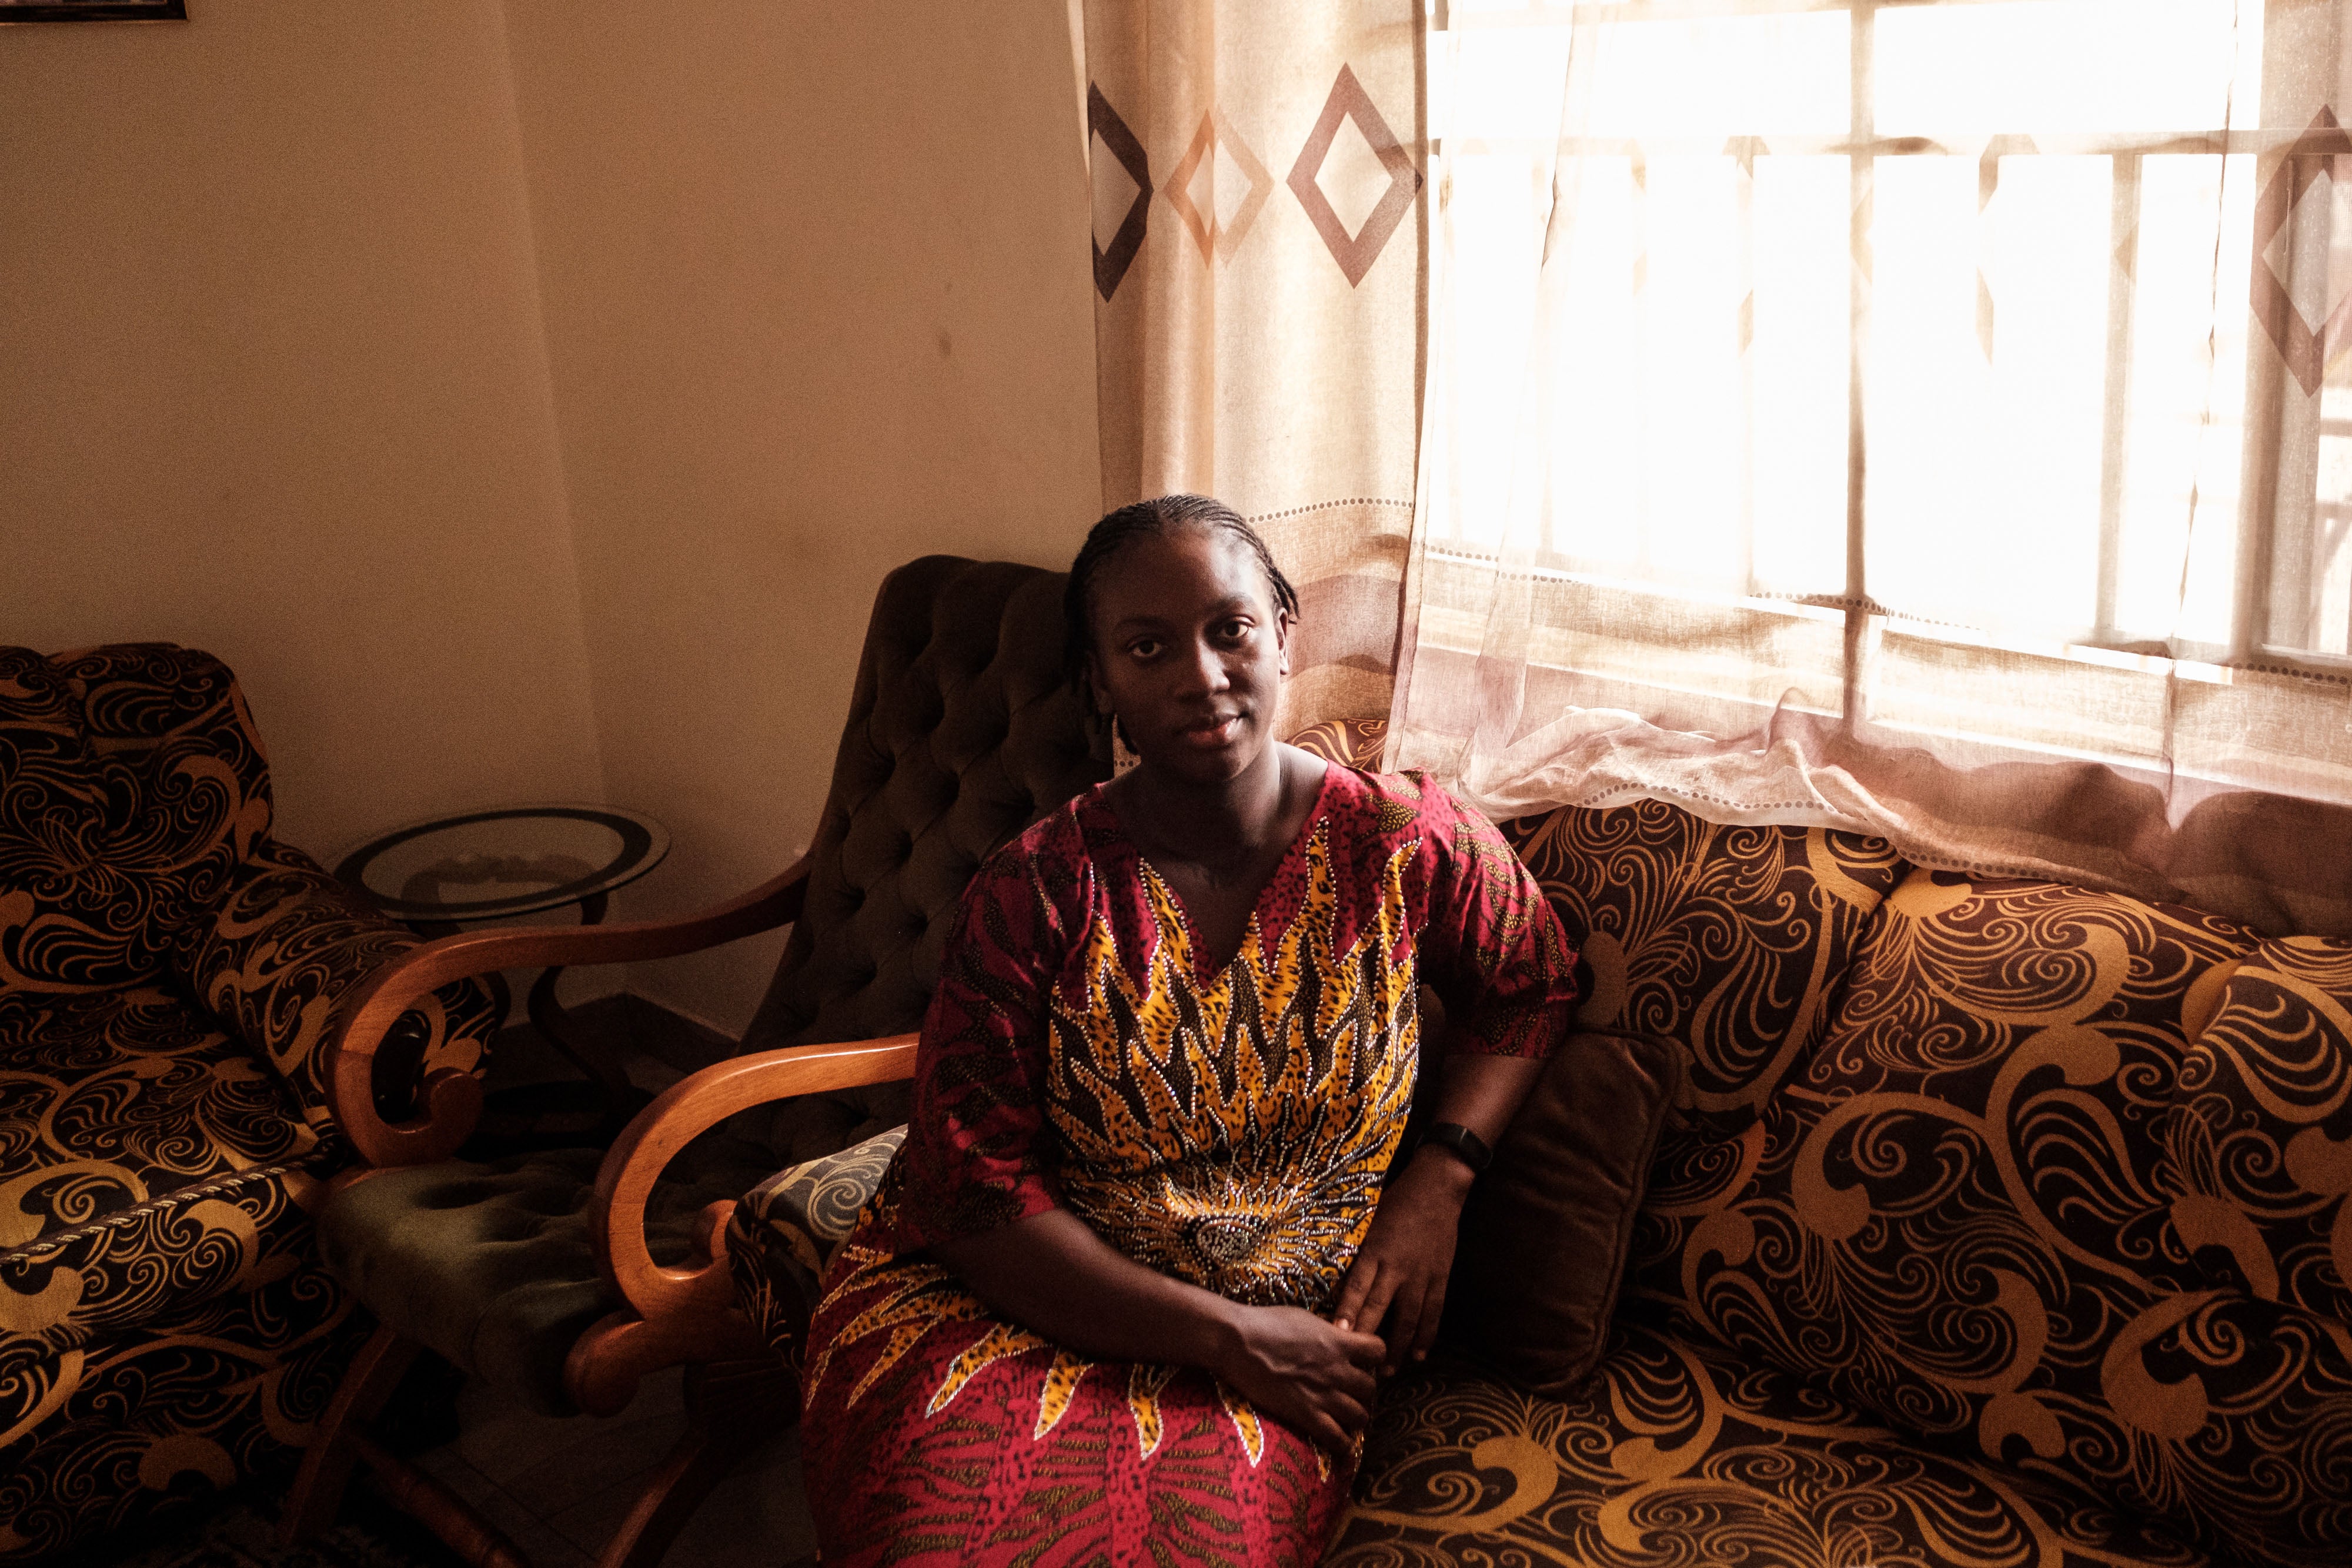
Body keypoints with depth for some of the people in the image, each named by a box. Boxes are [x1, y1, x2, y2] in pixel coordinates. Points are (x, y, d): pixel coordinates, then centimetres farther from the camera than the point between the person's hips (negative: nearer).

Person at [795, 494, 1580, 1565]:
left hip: (1285, 1336, 1)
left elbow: (1529, 987, 15)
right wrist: (1219, 1333, -16)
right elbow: (972, 1192, -9)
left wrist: (1436, 1183, -1)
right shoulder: (1033, 893, -8)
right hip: (1022, 1303, 0)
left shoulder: (1406, 844, -4)